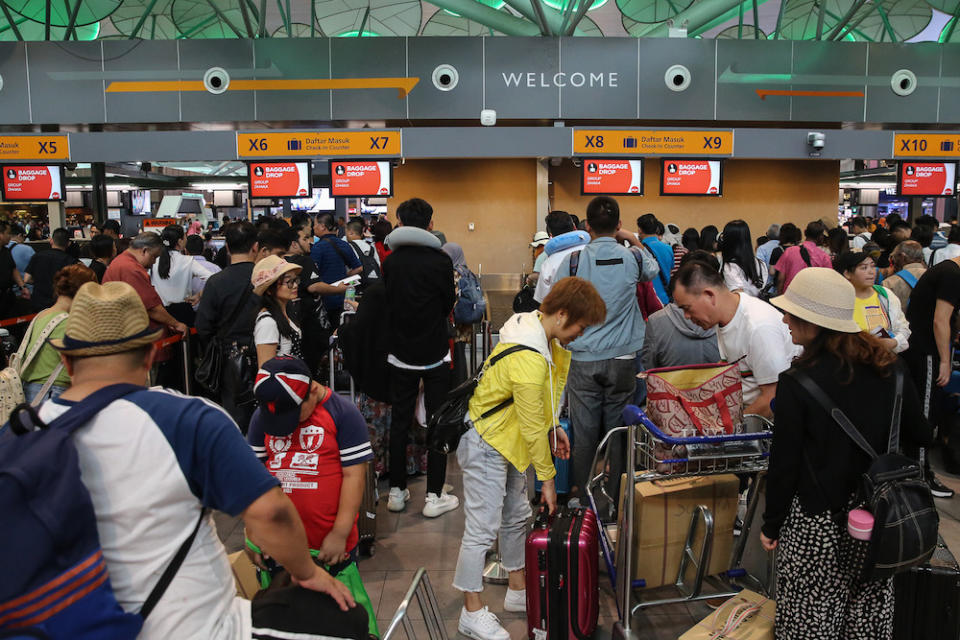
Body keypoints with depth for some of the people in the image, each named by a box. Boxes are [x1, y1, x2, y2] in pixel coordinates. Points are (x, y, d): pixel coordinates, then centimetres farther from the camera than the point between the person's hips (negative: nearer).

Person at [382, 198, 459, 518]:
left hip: (400, 355, 3)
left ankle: (397, 491, 21)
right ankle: (434, 496, 9)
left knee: (399, 421, 13)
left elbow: (387, 303, 6)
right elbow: (449, 303, -2)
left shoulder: (391, 261, -3)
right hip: (435, 354, -3)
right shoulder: (440, 260, -13)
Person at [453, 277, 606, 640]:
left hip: (506, 442, 10)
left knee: (516, 517, 19)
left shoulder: (538, 332, -1)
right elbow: (532, 428, -24)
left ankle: (518, 590, 36)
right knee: (482, 528, -1)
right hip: (486, 446, -10)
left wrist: (552, 427, 8)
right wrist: (547, 479, -14)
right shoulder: (528, 360, -32)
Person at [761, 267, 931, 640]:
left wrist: (771, 525, 0)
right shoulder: (890, 369, -4)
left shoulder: (796, 384, -18)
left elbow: (785, 465, -12)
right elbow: (920, 436, 7)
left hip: (816, 522, -5)